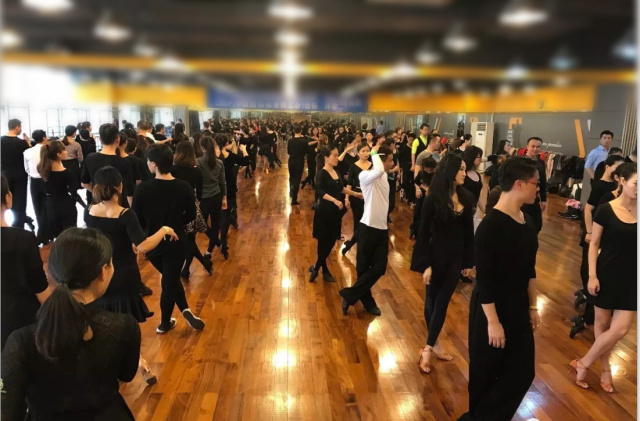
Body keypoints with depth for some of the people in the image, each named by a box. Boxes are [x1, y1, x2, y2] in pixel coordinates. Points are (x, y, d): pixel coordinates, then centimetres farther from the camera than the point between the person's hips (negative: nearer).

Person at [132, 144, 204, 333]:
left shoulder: (143, 188, -17)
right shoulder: (184, 187, -13)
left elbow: (136, 219, -9)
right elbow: (191, 215, -2)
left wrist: (151, 227, 11)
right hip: (176, 243, 0)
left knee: (170, 279, 23)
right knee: (170, 281, 13)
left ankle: (185, 310, 18)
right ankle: (165, 323, 26)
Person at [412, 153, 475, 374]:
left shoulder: (466, 198, 0)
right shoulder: (433, 199, -14)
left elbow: (469, 232, 7)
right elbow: (424, 233, -12)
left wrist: (468, 261, 8)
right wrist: (425, 264, -14)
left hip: (456, 257, 4)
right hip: (436, 255, -4)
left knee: (442, 302, 8)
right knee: (432, 300, 10)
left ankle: (428, 347, 18)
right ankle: (433, 343, 26)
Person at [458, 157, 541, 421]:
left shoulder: (527, 222, 4)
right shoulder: (491, 225, -22)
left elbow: (529, 269, 13)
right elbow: (484, 278, -22)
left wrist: (532, 306, 15)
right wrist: (493, 321, -20)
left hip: (518, 308, 8)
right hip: (492, 309, -8)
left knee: (523, 371, 14)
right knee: (486, 371, 11)